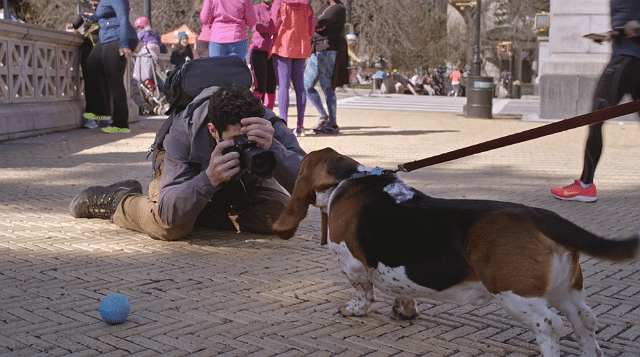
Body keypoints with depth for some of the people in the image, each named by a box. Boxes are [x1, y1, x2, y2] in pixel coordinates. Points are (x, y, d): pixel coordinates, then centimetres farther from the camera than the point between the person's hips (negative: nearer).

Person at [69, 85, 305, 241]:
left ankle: (197, 214, 4)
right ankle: (118, 201, 2)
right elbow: (169, 213, -44)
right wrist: (209, 179, -62)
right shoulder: (183, 133, -40)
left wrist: (273, 148, -62)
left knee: (280, 213, -20)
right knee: (171, 227, -33)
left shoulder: (270, 128, -36)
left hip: (241, 182, 4)